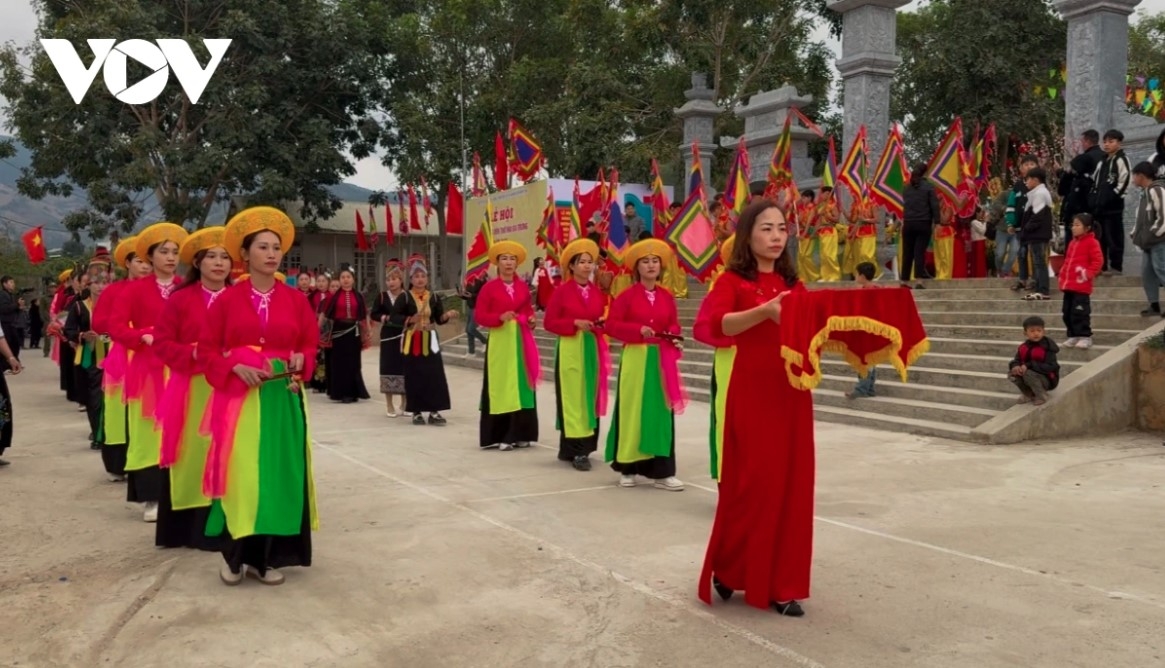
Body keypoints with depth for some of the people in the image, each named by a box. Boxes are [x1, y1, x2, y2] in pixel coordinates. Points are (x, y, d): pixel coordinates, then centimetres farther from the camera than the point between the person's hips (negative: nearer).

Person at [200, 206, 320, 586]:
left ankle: (266, 556, 12)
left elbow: (311, 345, 10)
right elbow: (208, 349, 2)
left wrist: (301, 360, -12)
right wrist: (235, 367, -15)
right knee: (240, 472, -6)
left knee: (278, 471, 2)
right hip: (238, 394, -2)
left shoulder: (294, 299, 5)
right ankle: (234, 555, 9)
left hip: (283, 396, 2)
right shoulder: (227, 299, 0)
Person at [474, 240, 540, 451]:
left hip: (521, 340, 4)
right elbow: (480, 316, -6)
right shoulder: (489, 288, -4)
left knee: (521, 385, 6)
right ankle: (500, 435, 3)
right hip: (500, 341, -4)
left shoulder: (523, 288, 9)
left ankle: (519, 433, 14)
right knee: (501, 386, -3)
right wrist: (500, 317, -20)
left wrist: (531, 320, -5)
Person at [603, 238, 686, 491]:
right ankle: (627, 467, 12)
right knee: (632, 411, 0)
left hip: (661, 360, 3)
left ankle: (661, 470, 5)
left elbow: (674, 324, 16)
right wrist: (638, 330, -17)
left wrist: (673, 335, -6)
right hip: (635, 359, -3)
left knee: (661, 411, 2)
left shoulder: (667, 297, 8)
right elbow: (611, 325, -6)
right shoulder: (627, 295, -3)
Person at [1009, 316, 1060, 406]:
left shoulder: (1047, 348, -19)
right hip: (1034, 376, 7)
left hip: (1048, 380, -6)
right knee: (1012, 373, -12)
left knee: (1028, 373, -33)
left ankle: (1041, 396, -10)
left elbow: (1050, 367, -27)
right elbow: (1017, 360, 3)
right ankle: (1028, 394, 8)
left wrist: (1029, 365, -35)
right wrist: (1015, 366, -24)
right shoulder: (1024, 347, -1)